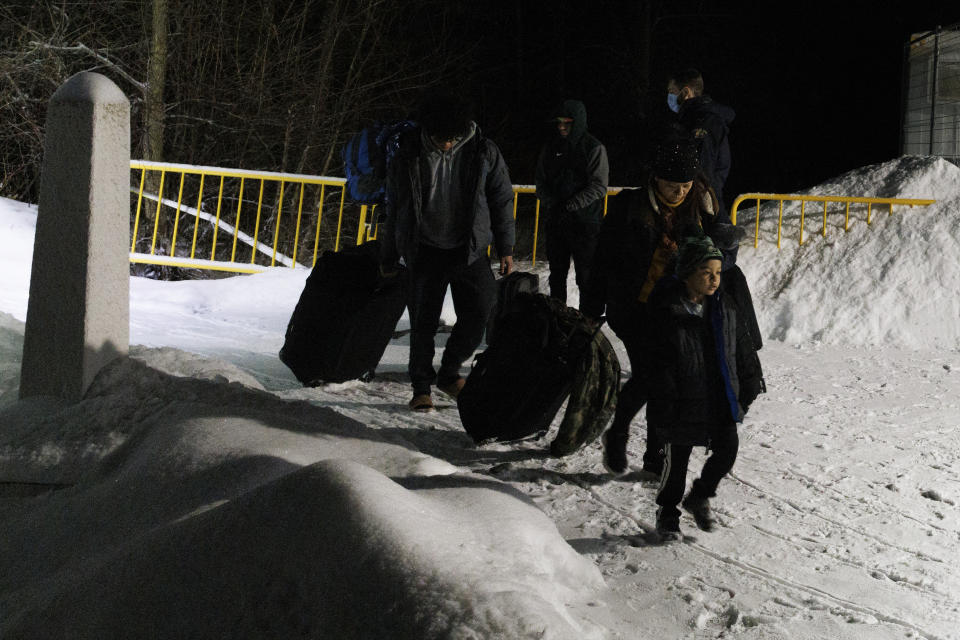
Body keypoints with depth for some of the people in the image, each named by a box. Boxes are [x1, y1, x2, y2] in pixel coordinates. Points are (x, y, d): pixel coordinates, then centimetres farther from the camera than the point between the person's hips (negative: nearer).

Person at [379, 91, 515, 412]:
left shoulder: (484, 153, -6)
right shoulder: (408, 156, -6)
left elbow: (502, 201, 4)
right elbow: (394, 209, 4)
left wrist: (505, 248, 4)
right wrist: (388, 257, 9)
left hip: (469, 249, 1)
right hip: (424, 251, -1)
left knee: (479, 313, -5)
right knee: (423, 322, -1)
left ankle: (449, 372, 16)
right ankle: (421, 386, 14)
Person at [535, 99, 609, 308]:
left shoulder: (594, 148, -5)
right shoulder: (551, 147, 9)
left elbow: (599, 187, -11)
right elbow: (541, 182, 12)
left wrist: (569, 206, -18)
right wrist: (551, 204, -7)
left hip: (585, 222, -5)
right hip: (555, 220, 5)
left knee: (585, 275, -4)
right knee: (557, 274, 12)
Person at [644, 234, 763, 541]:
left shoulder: (725, 308, 3)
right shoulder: (667, 312, -14)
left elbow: (745, 353, 12)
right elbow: (659, 365, -15)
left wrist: (747, 393, 10)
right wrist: (667, 407, -16)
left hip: (722, 401, 5)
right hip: (683, 404, -5)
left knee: (727, 449, 2)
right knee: (677, 460, 6)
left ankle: (700, 497, 29)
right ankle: (667, 512, 28)